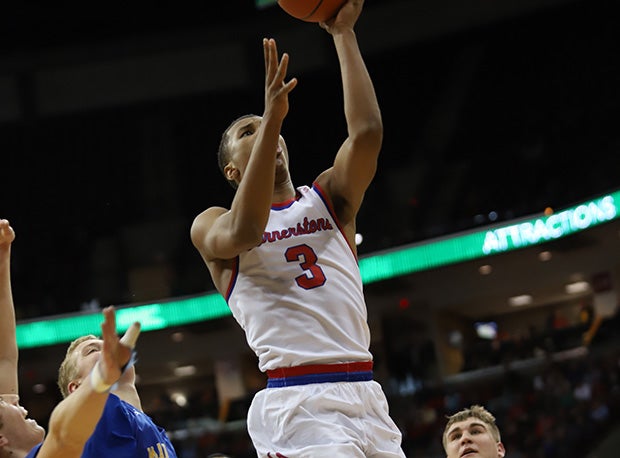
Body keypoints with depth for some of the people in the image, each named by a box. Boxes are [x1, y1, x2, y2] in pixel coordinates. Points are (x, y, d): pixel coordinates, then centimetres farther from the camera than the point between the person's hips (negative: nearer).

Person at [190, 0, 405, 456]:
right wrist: (272, 115, -17)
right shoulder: (212, 225, 9)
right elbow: (245, 231, -16)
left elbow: (367, 132, 0)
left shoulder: (328, 198, 18)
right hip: (295, 403, -4)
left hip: (365, 396, 4)